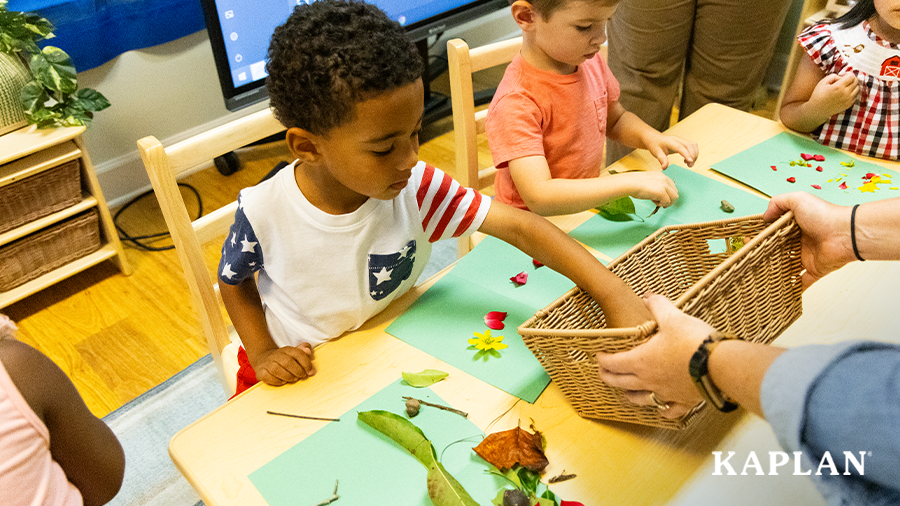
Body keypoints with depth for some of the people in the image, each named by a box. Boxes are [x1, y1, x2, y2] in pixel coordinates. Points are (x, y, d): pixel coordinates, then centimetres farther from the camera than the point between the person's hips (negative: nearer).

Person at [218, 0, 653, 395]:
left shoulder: (416, 188, -25)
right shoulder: (263, 212, -25)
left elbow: (519, 227, -27)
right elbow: (234, 280, -3)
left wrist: (614, 293, -34)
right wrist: (262, 354, -14)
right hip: (295, 367, 0)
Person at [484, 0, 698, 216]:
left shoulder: (589, 60, -2)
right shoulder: (515, 104, -27)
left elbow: (615, 119, 18)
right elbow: (538, 198, -36)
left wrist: (650, 137, -4)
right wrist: (631, 183, -36)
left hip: (588, 202, 8)